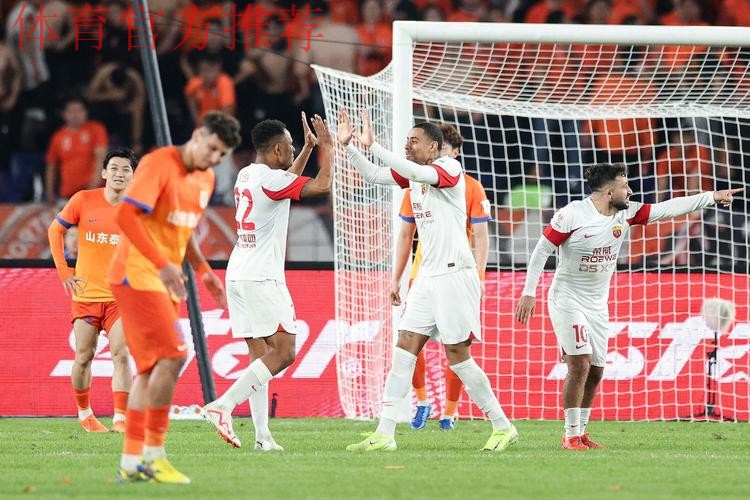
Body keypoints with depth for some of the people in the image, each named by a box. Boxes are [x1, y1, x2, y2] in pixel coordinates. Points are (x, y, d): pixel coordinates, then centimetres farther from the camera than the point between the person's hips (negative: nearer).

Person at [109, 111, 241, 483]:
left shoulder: (205, 180, 13)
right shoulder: (159, 164, -14)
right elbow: (125, 214, -23)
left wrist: (202, 270, 13)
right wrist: (162, 264, -29)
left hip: (163, 281, 9)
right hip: (137, 274, -9)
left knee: (150, 368, 8)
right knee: (173, 354, -17)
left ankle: (131, 461, 12)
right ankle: (154, 454, -11)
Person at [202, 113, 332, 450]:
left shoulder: (245, 176, 14)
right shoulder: (269, 179, -13)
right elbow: (322, 185, -14)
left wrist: (309, 148, 37)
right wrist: (327, 147, 1)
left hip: (238, 277, 9)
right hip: (261, 279, -9)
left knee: (260, 355, 7)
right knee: (283, 352, -9)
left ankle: (262, 435, 0)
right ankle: (224, 405, -20)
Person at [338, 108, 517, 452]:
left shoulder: (450, 169, -10)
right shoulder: (412, 175, 13)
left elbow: (416, 173, -28)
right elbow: (373, 175, 14)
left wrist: (372, 145, -29)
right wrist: (348, 145, 0)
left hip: (455, 275, -8)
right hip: (427, 278, 8)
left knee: (458, 356, -6)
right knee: (404, 350, 0)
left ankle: (503, 426, 6)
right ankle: (384, 434, -2)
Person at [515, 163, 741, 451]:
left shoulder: (626, 214, -1)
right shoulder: (572, 214, -16)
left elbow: (667, 209, 0)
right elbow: (542, 250, -11)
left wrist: (712, 197, -3)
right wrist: (529, 292, -12)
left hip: (597, 305, 6)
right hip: (567, 300, -6)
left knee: (596, 371, 6)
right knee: (580, 364, -15)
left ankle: (581, 431, 20)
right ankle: (571, 435, -7)